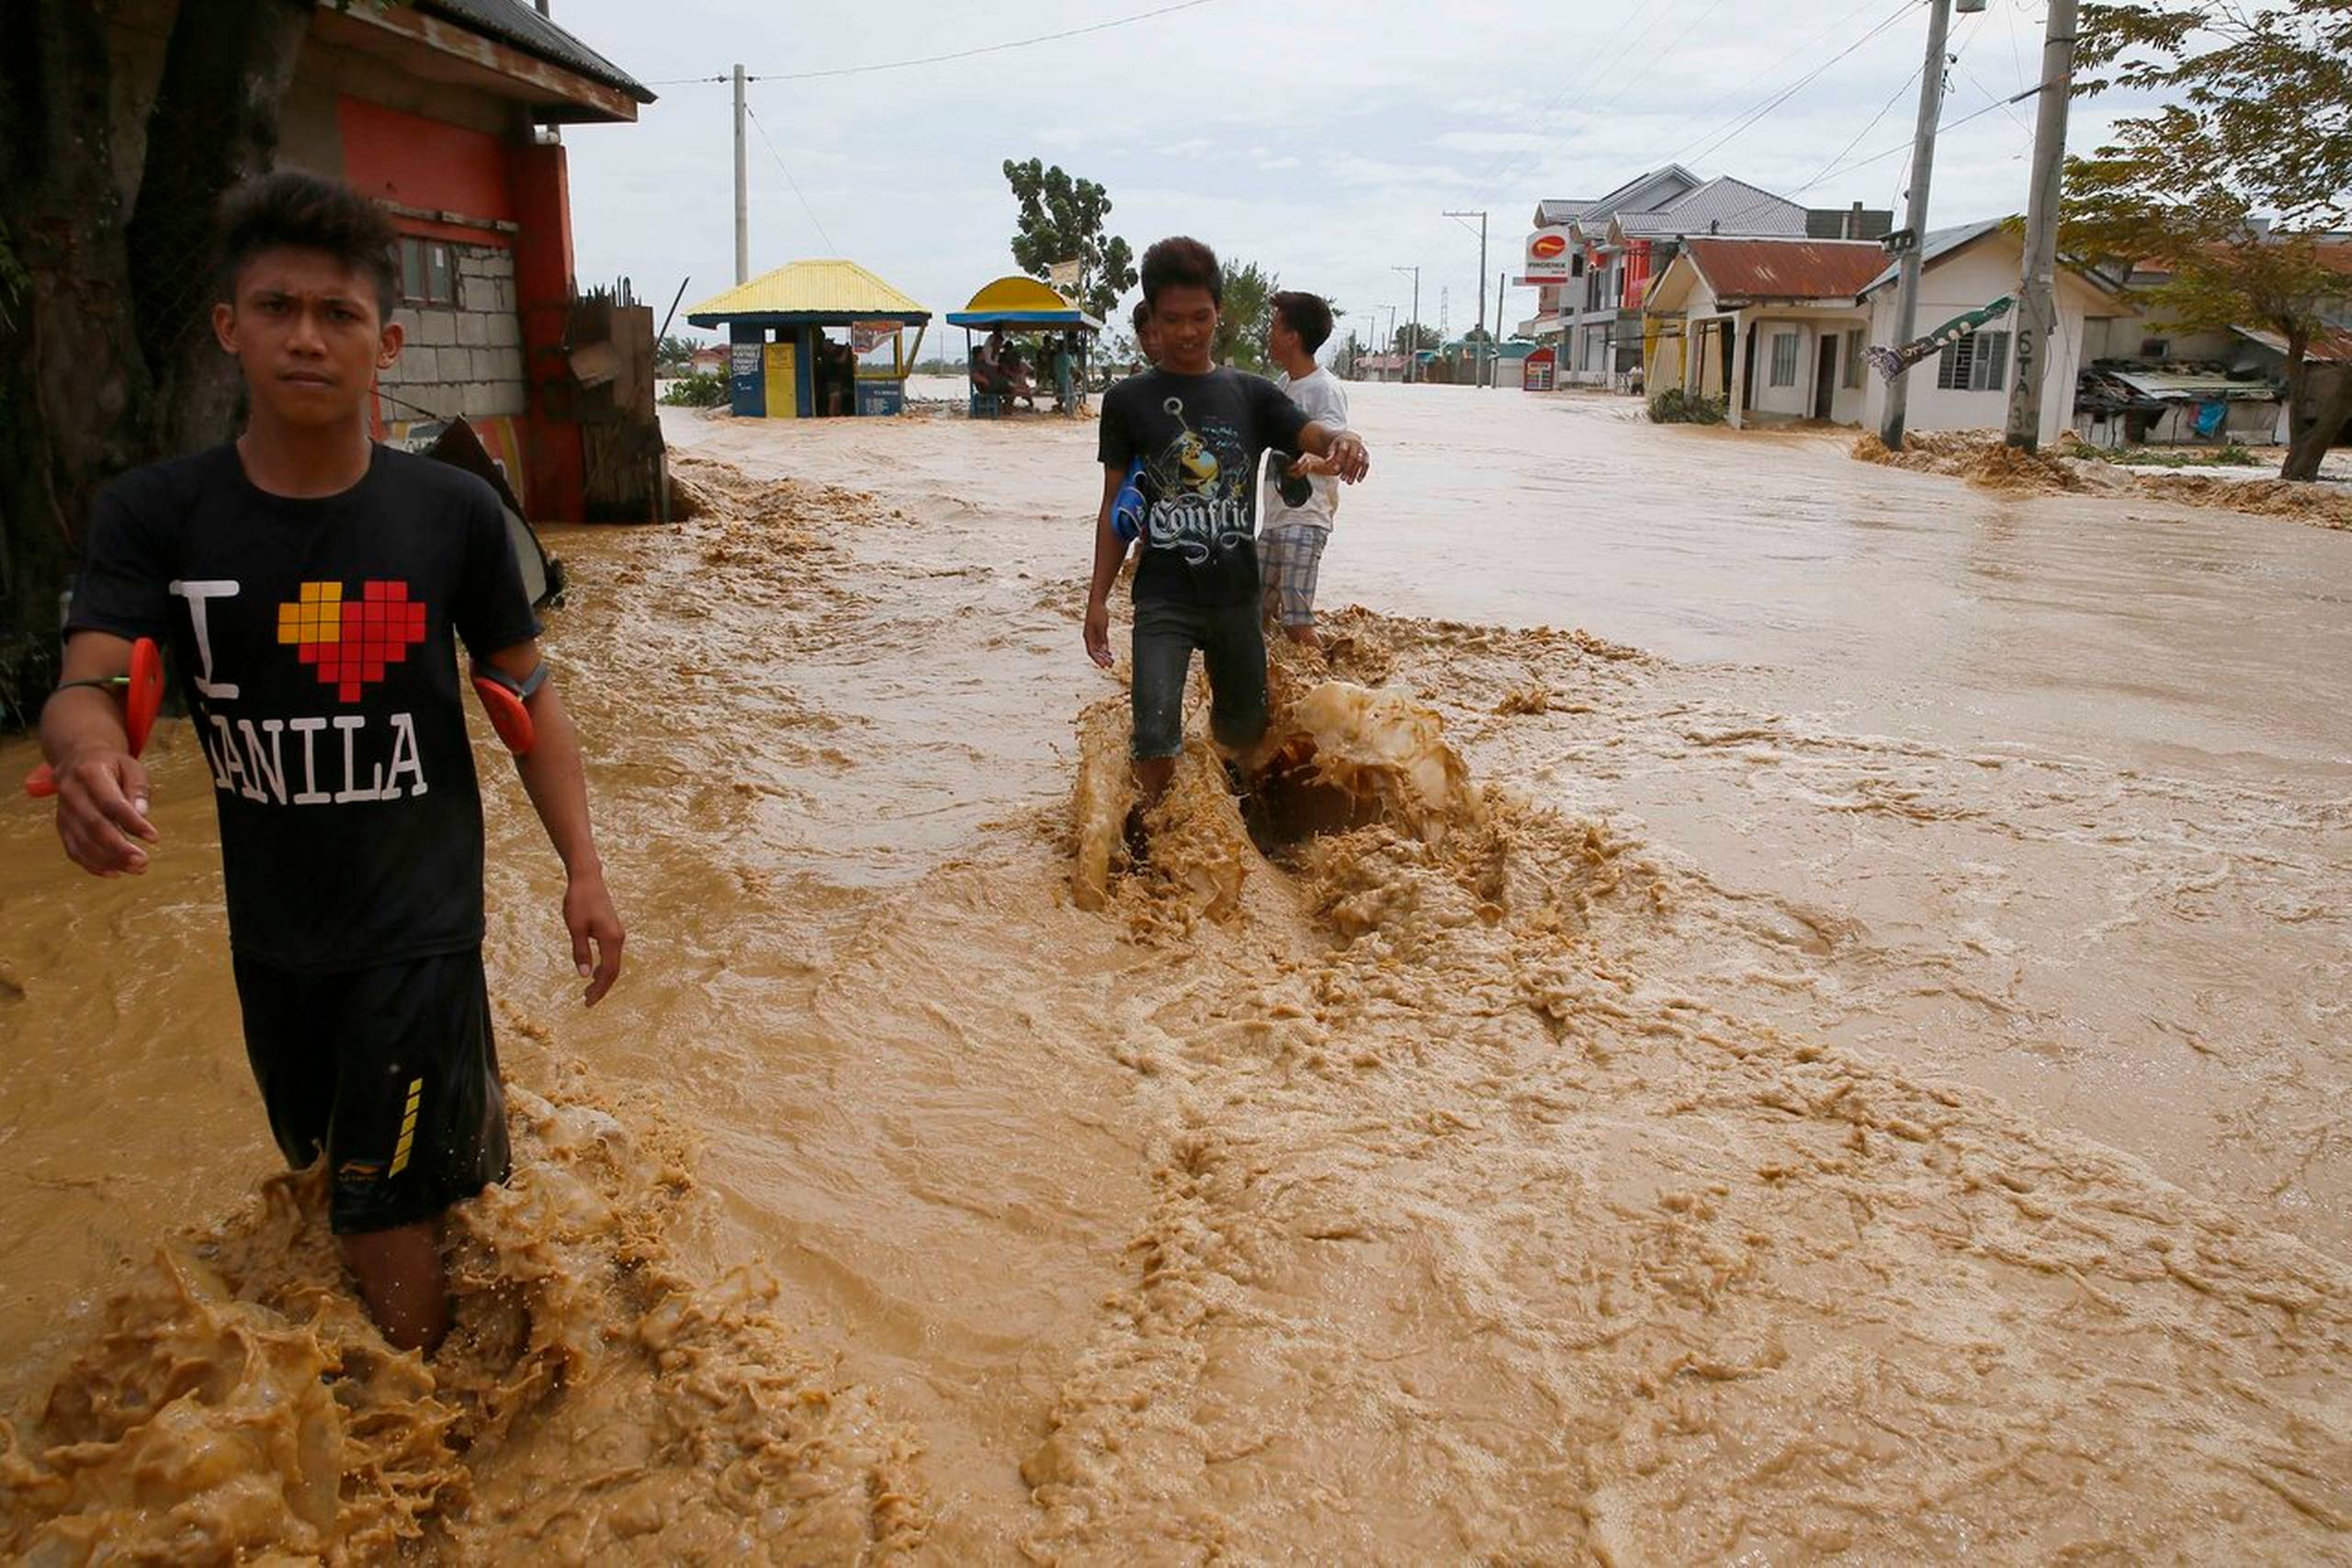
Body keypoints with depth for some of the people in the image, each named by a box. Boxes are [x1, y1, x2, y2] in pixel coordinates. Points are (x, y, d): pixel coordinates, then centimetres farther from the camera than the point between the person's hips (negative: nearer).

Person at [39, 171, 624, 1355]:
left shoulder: (452, 514, -10)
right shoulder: (154, 514, -7)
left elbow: (526, 692, -1)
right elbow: (85, 681, -19)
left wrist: (583, 871, -6)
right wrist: (88, 752, -43)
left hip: (418, 915, -3)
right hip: (272, 924, 3)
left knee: (385, 1217, -1)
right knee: (329, 1162, 21)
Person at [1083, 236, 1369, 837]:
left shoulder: (1250, 395, 5)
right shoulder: (1128, 400, 1)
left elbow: (1315, 437, -9)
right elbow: (1116, 506, 3)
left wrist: (1344, 443, -35)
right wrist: (1098, 597, -1)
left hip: (1236, 593, 3)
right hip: (1163, 599, -3)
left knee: (1244, 730, 17)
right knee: (1156, 739, -15)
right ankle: (1141, 844, 10)